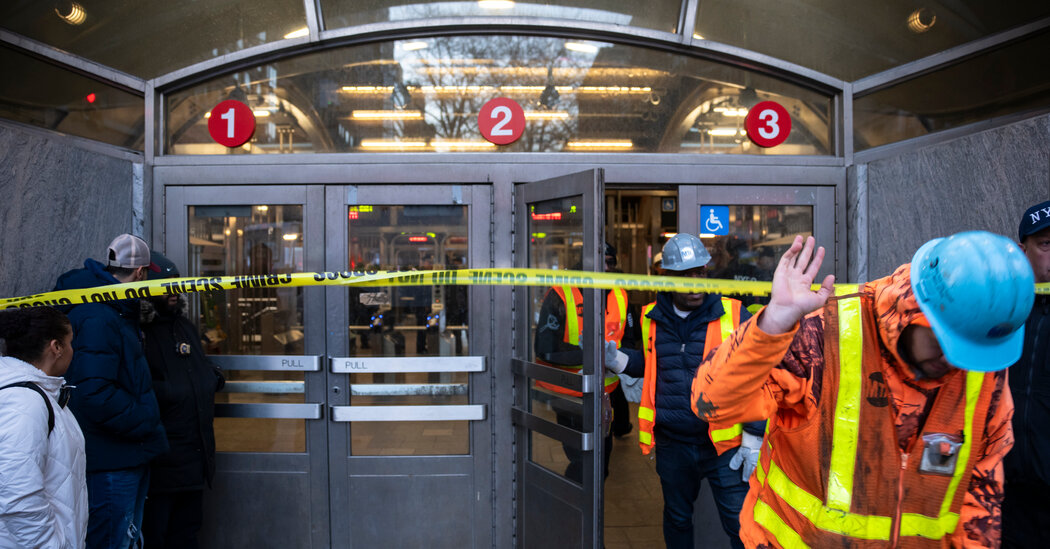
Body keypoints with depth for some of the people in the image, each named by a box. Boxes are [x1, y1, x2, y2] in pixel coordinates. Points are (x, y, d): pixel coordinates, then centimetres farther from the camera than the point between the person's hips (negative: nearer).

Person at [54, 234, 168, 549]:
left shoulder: (117, 309, 12)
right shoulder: (97, 319, -22)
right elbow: (94, 395, -29)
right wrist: (146, 422, -19)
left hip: (128, 454, 10)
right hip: (111, 461, -10)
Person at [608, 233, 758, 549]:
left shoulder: (735, 316, -8)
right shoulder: (652, 318, 3)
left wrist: (754, 440, -7)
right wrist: (618, 359, 0)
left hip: (724, 446, -3)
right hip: (672, 445, 4)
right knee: (676, 518, 20)